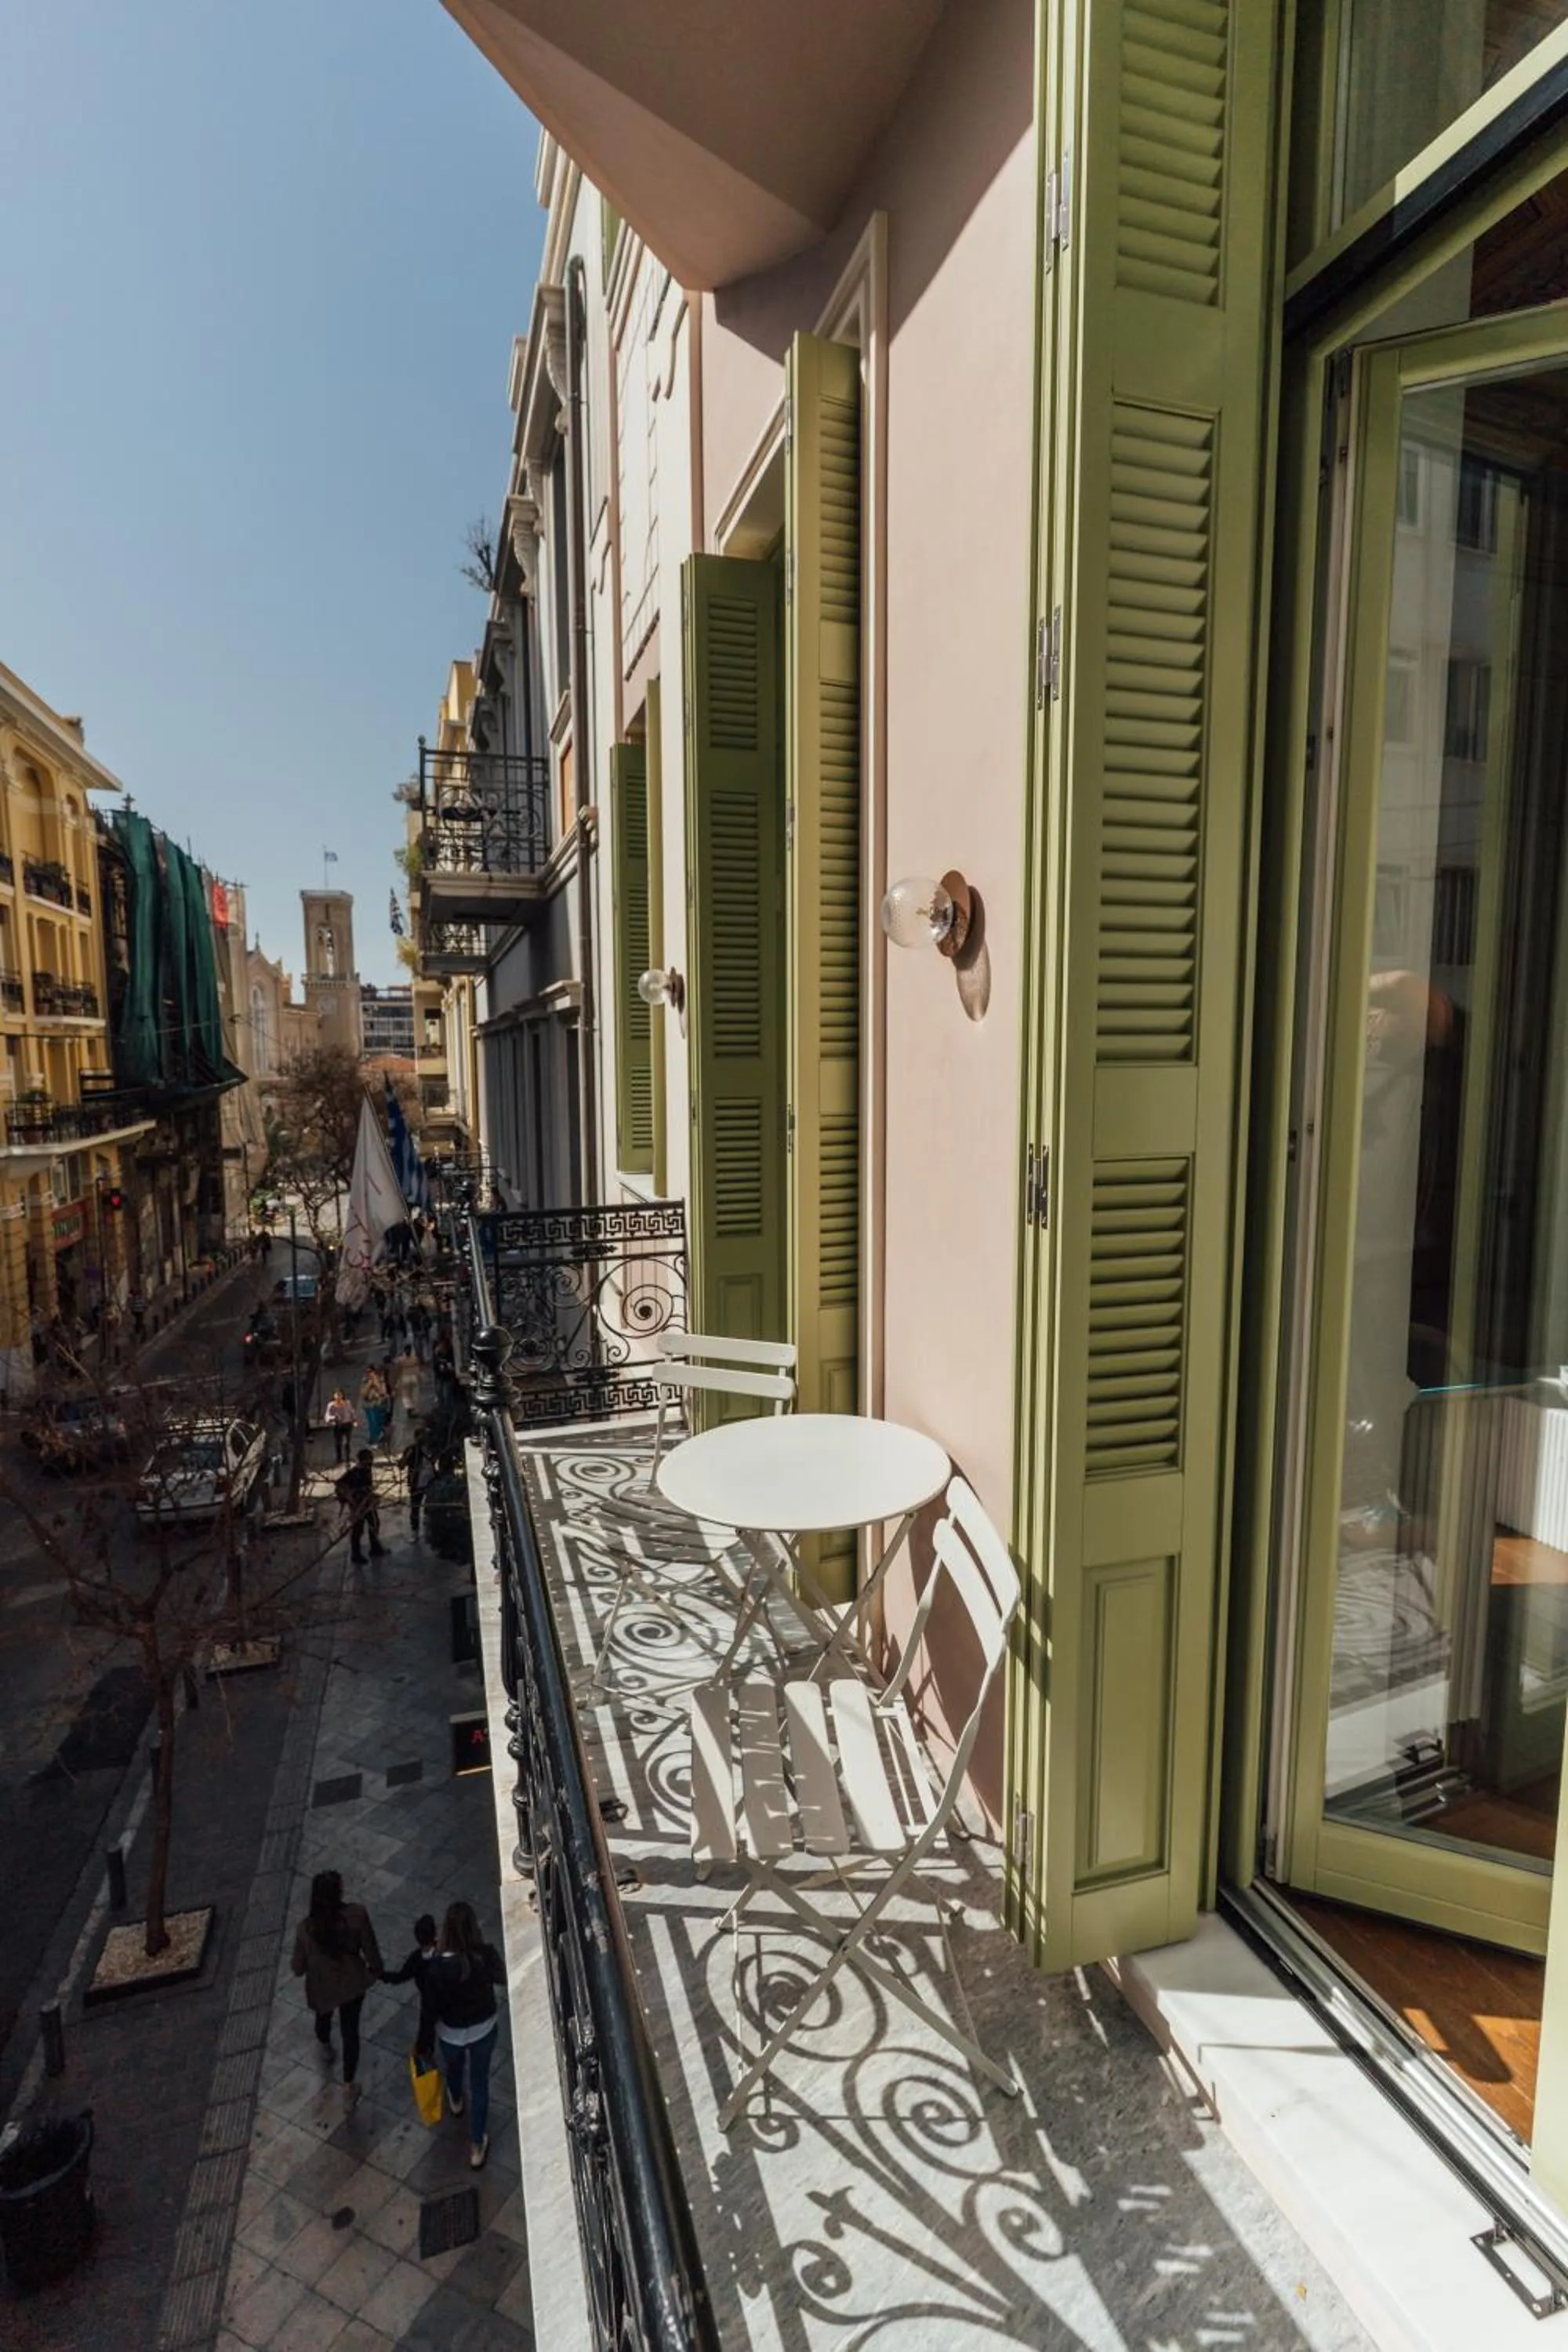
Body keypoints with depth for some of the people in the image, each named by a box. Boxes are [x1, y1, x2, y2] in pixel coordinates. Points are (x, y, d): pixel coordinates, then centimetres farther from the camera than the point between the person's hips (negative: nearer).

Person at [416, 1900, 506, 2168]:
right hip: (484, 2029, 0)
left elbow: (429, 2009, -18)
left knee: (454, 2067, 34)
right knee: (480, 2083, 23)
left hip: (451, 2033, 0)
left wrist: (425, 2043, 1)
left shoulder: (437, 1966, -33)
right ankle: (476, 2146, 37)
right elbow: (502, 1979, -6)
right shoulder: (487, 1955, -28)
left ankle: (455, 2101, 64)